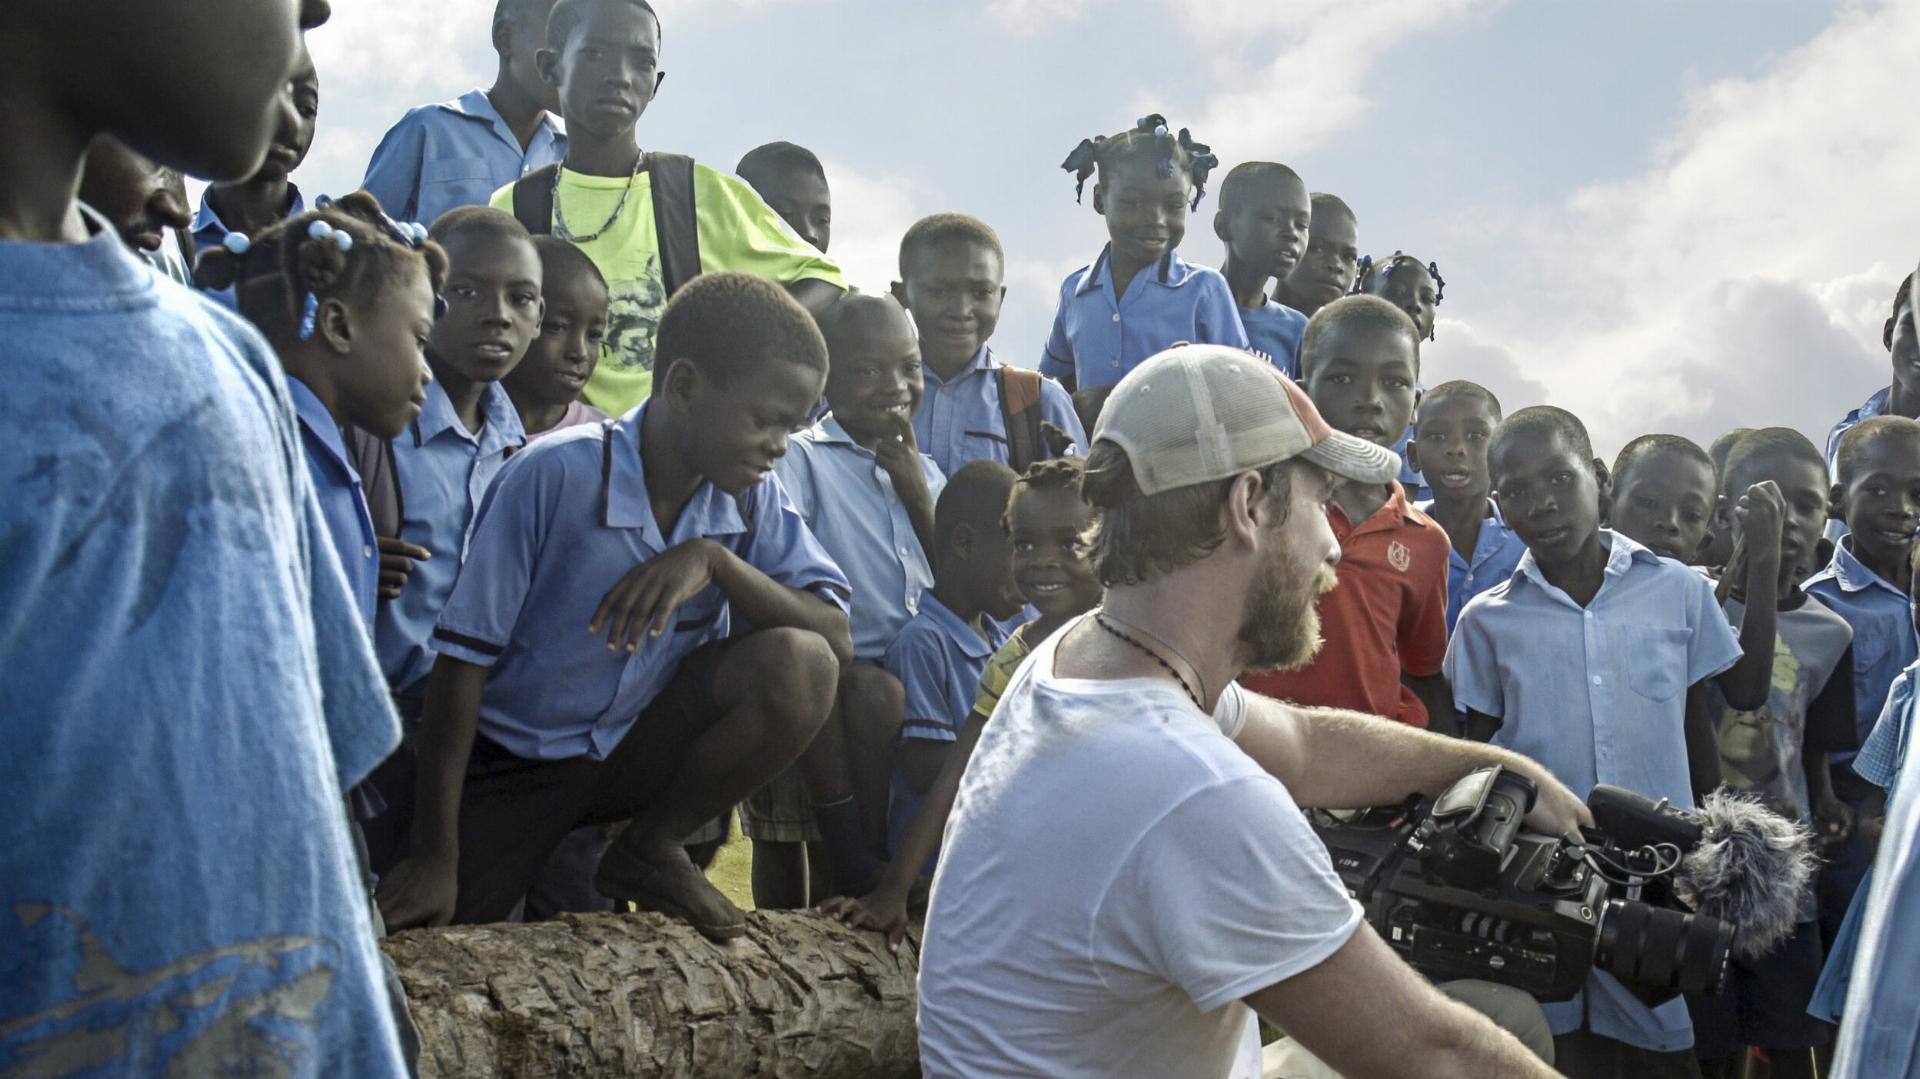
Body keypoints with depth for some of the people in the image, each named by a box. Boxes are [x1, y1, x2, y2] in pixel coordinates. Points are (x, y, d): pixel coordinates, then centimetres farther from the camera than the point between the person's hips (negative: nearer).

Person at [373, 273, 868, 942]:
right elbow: (463, 661, -18)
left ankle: (649, 851, -3)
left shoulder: (749, 494, -8)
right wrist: (436, 856, -19)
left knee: (799, 667, -22)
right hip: (513, 761, -4)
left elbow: (835, 636, -13)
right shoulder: (556, 476, -22)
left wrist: (714, 559, -27)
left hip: (641, 748, 4)